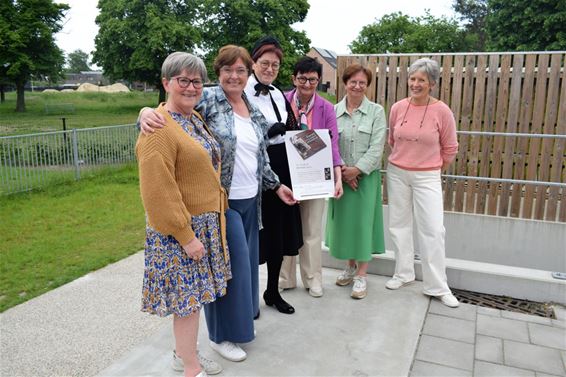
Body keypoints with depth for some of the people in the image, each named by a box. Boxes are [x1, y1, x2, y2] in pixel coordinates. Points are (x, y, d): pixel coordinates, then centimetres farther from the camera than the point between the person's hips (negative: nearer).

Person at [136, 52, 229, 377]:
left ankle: (185, 351, 37)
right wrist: (186, 237, -20)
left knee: (192, 295, 19)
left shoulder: (196, 119, 11)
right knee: (187, 297, 4)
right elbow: (159, 193, -23)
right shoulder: (159, 130, -19)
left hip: (205, 224, 9)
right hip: (179, 231, -9)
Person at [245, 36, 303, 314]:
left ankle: (273, 291, 30)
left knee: (279, 231, 13)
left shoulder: (278, 94, 13)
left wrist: (294, 130, 2)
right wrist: (270, 132, -23)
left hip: (281, 169, 7)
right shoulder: (244, 93, -10)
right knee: (255, 235, 3)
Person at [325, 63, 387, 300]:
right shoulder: (334, 111, 4)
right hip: (340, 176, 2)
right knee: (343, 220, 9)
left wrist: (357, 169, -16)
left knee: (363, 221, 1)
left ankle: (361, 275, 12)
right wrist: (341, 169, -11)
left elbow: (376, 147, -8)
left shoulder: (376, 112, -1)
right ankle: (350, 265, 29)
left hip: (366, 176, -2)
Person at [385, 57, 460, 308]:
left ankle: (437, 286, 11)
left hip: (427, 177, -3)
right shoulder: (398, 108, -2)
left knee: (432, 229, -3)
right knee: (399, 224, 11)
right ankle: (403, 273, 28)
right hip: (397, 174, 3)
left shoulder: (441, 111, -10)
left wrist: (434, 169, 9)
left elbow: (450, 148, 1)